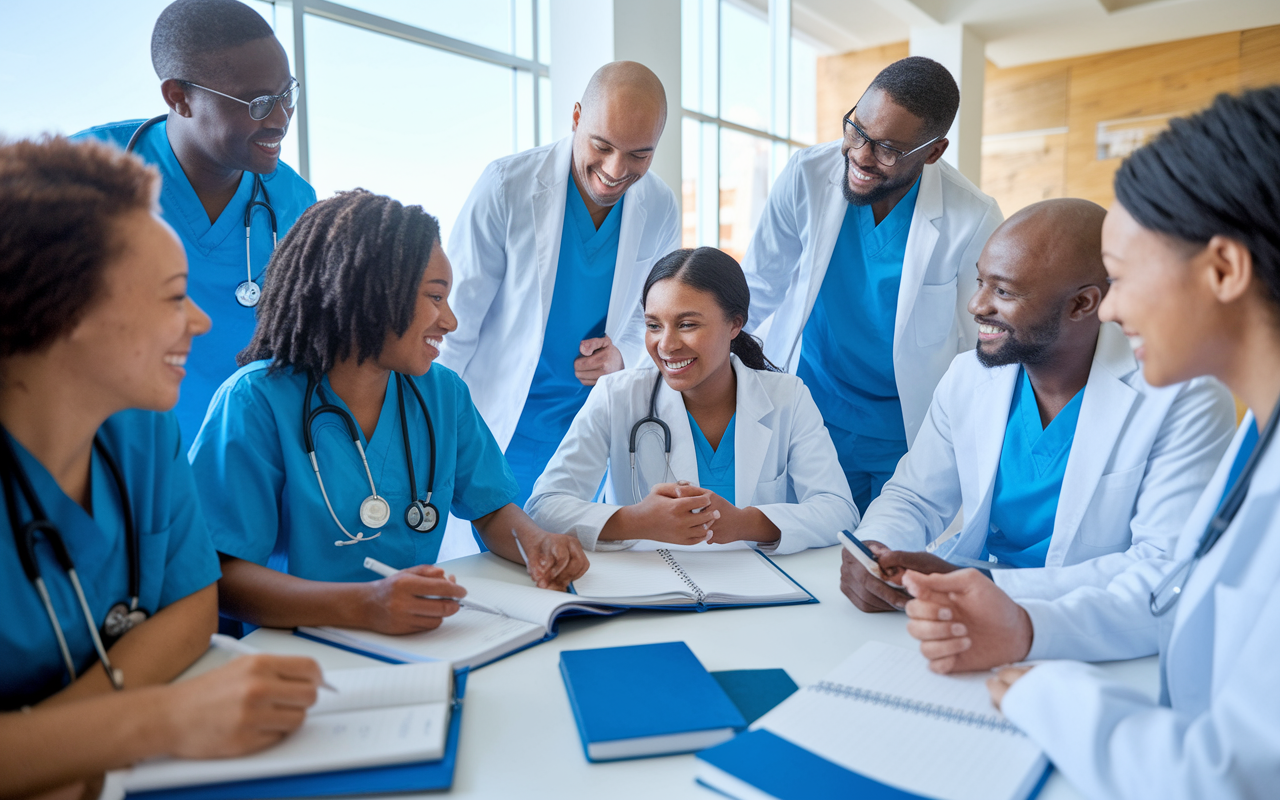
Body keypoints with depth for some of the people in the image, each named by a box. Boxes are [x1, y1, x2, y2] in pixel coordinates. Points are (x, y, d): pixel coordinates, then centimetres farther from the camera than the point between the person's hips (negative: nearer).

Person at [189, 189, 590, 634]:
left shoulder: (443, 394, 4)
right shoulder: (258, 401, -12)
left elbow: (491, 510, 13)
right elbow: (218, 574, -18)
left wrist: (537, 544, -10)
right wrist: (360, 606, -33)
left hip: (424, 646, 4)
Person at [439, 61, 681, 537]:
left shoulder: (660, 209, -3)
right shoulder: (506, 186, -14)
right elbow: (455, 321, -9)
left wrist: (622, 356, -11)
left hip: (592, 431, 4)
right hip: (497, 428, -3)